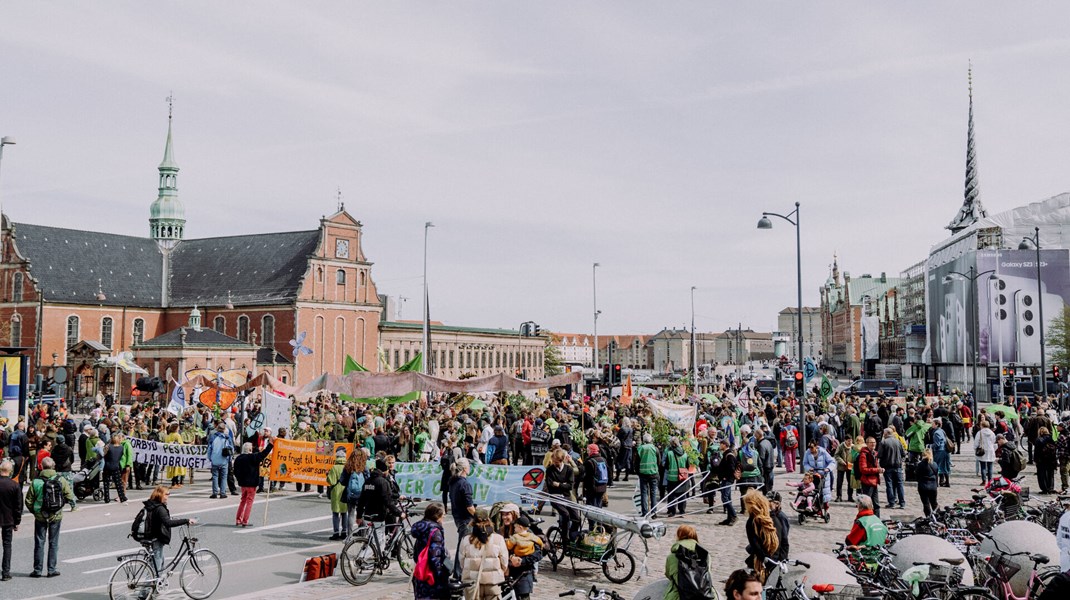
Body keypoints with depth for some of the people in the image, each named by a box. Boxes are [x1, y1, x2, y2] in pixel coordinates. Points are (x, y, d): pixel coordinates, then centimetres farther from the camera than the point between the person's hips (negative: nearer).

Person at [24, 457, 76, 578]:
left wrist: (34, 511, 12)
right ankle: (51, 570, 11)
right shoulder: (61, 480, -9)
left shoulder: (35, 482, -9)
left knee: (39, 543, 10)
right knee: (53, 543, 9)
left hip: (40, 516, 0)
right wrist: (72, 504, 15)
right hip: (56, 516, 0)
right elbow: (69, 497, -6)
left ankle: (38, 570, 13)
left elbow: (28, 501, -4)